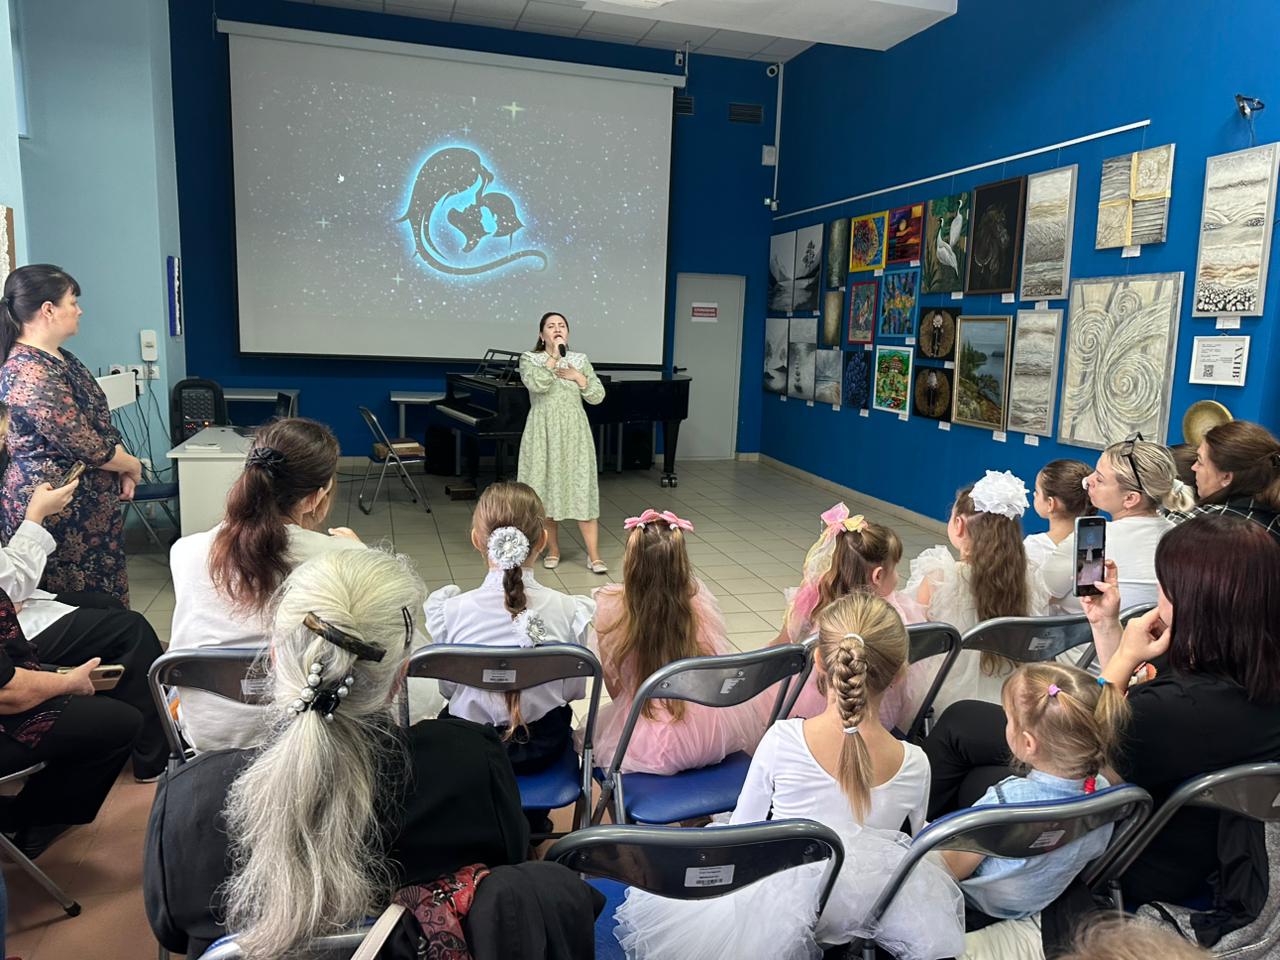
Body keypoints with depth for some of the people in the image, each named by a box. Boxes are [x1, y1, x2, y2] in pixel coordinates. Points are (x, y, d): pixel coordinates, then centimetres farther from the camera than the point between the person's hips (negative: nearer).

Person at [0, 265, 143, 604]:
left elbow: (98, 423, 17)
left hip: (91, 505, 9)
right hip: (58, 511, -9)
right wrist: (132, 465, -3)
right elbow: (82, 445, -20)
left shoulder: (61, 358, 11)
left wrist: (122, 469, 4)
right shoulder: (29, 373, -19)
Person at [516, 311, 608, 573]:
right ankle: (553, 551, 18)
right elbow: (537, 385, -19)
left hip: (574, 433, 1)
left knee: (583, 491, -4)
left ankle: (594, 556, -2)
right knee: (546, 490, 3)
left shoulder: (580, 360, 8)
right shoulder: (529, 359, 1)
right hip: (544, 434, -1)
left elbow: (597, 396, 5)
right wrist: (554, 356, -16)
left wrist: (577, 377, -8)